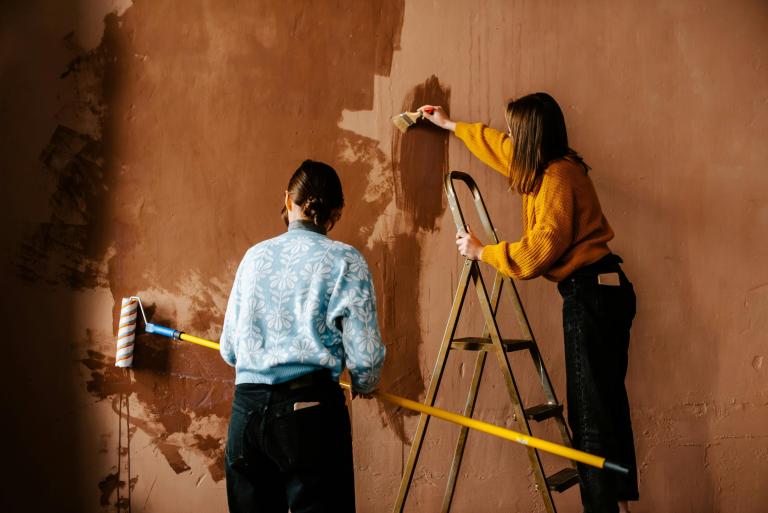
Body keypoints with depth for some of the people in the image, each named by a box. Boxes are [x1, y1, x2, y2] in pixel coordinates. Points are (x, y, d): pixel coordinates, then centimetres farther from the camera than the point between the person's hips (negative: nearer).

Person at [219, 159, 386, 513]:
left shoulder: (254, 256, 11)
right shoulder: (344, 261, -1)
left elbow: (228, 350, 16)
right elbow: (365, 353, -6)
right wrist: (364, 385, 16)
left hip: (245, 409, 5)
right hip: (309, 408, -4)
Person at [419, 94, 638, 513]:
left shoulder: (558, 176, -15)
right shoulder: (550, 167, 15)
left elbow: (542, 247, -21)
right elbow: (502, 149, 32)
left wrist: (482, 252, -10)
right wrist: (451, 125, 41)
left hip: (591, 293, -10)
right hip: (600, 290, 10)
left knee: (591, 408, -10)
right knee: (605, 403, 15)